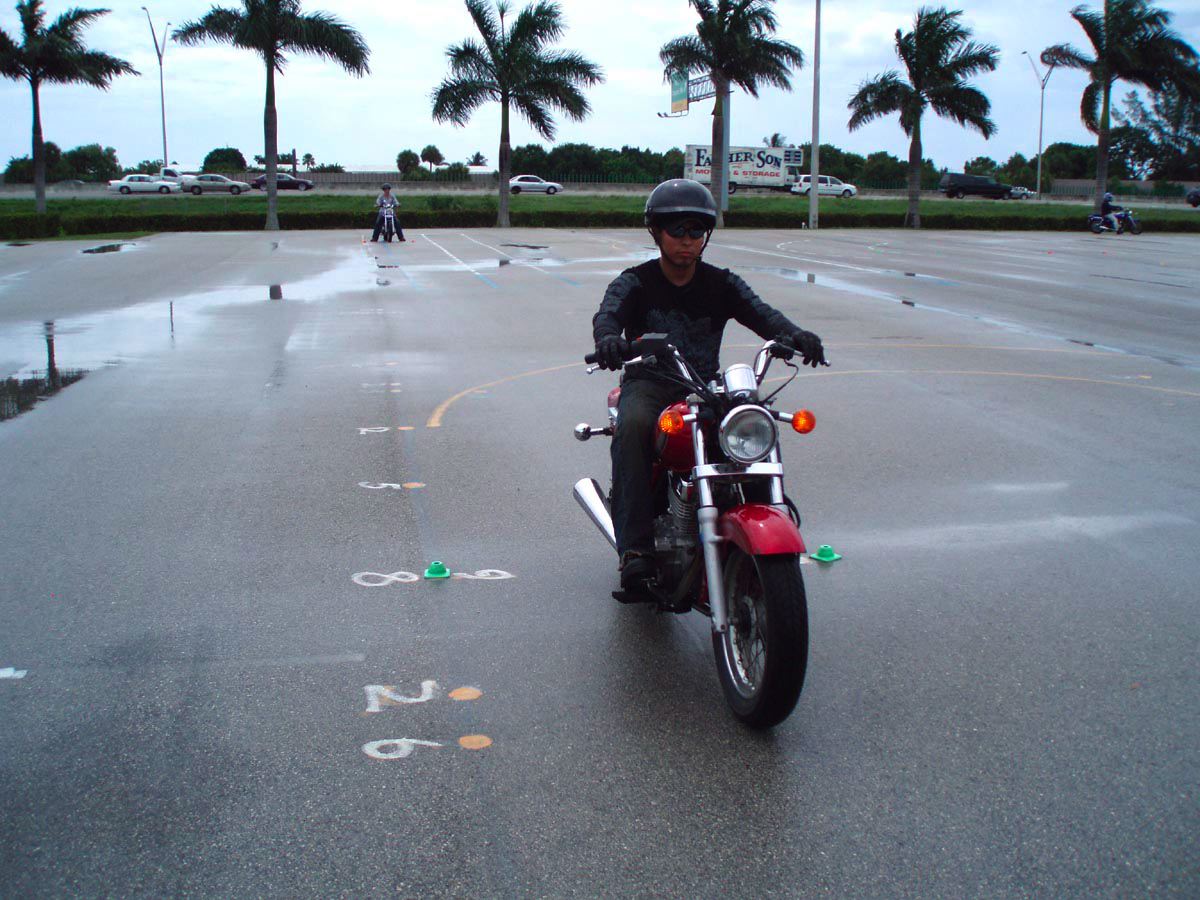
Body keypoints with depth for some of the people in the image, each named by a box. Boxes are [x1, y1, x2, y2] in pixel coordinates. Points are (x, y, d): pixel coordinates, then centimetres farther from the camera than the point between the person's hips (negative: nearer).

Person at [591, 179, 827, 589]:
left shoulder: (721, 284, 10)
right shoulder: (635, 282, 4)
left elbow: (760, 312, -8)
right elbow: (608, 313, -17)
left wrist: (794, 335, -31)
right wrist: (609, 339, -43)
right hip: (648, 383, -2)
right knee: (633, 426, -36)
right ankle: (635, 546, -36)